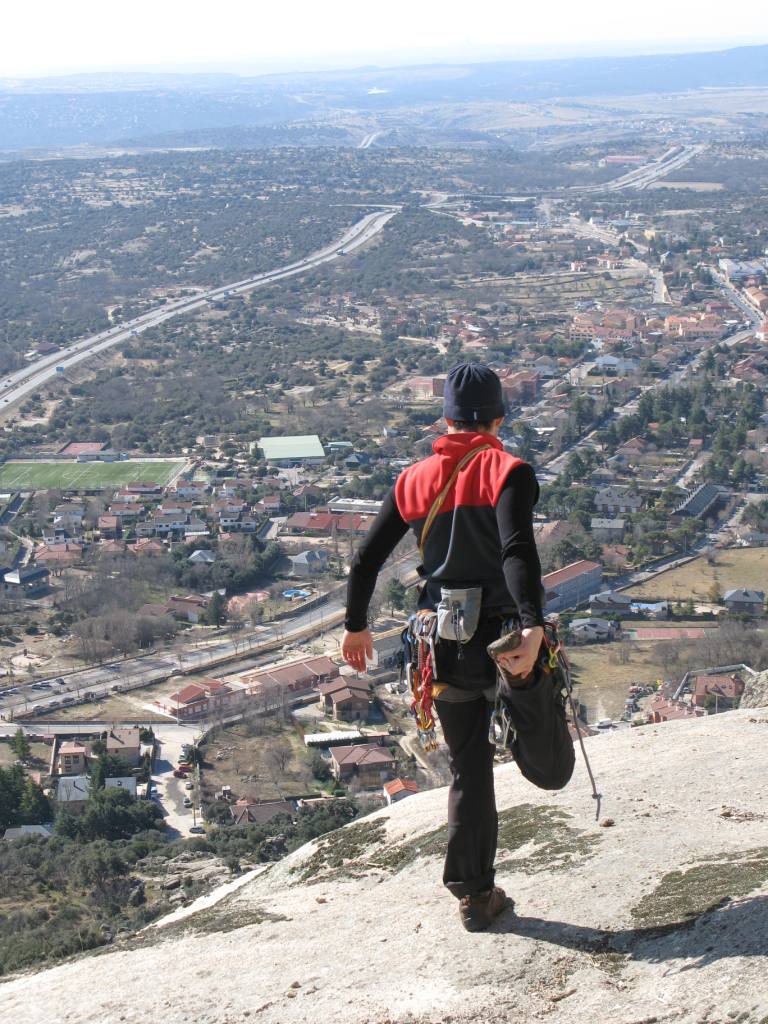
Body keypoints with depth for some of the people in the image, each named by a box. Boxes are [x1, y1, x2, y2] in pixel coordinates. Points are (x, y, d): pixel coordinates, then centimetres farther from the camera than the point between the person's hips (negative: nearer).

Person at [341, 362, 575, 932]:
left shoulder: (414, 480, 7)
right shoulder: (508, 472, -7)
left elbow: (366, 560, 10)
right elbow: (518, 551, -25)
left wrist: (356, 626, 25)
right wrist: (534, 626, -36)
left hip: (446, 647, 4)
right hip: (504, 635, -4)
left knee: (469, 773, 17)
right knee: (551, 773, 9)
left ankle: (474, 896, 19)